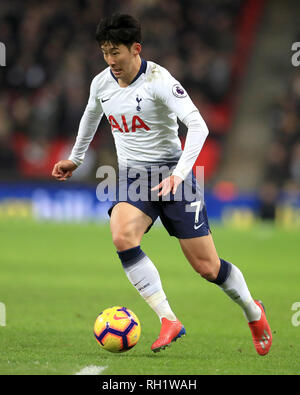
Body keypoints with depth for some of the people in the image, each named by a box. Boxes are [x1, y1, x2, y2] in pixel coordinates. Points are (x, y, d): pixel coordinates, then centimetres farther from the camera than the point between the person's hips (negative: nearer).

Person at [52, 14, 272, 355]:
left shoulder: (158, 80, -18)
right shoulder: (101, 84, 1)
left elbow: (198, 126, -25)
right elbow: (91, 116, 25)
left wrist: (178, 175, -35)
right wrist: (75, 159, 36)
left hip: (172, 175, -4)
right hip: (133, 178, 4)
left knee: (206, 266, -2)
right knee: (121, 236, -29)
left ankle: (253, 312, 29)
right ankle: (168, 321, -24)